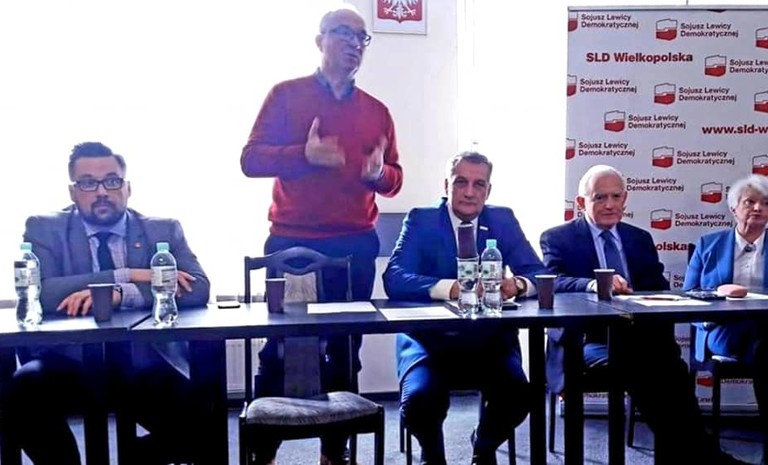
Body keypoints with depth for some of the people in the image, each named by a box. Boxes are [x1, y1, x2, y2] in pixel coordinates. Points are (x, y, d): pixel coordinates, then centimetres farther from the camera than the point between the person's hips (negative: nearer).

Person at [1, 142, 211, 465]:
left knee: (198, 422, -25)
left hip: (143, 365, 1)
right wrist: (128, 275, -14)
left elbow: (198, 288, -5)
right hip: (69, 365, 0)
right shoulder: (44, 229, 8)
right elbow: (37, 293, -11)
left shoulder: (164, 230, 11)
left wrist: (122, 293, -20)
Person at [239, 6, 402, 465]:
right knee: (280, 346, 1)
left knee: (345, 349, 7)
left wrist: (378, 172, -11)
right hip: (292, 243, -3)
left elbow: (393, 181, 12)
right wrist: (305, 155, -18)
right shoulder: (286, 95, 3)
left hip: (355, 246, 4)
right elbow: (251, 159, -4)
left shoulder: (376, 110, 13)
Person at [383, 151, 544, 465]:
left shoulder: (503, 220, 8)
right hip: (430, 337, -2)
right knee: (420, 399, -29)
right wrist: (451, 288, -30)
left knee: (517, 395, -25)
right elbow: (394, 279, -15)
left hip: (489, 338, 2)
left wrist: (517, 284, -23)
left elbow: (539, 275, 2)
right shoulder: (421, 221, -1)